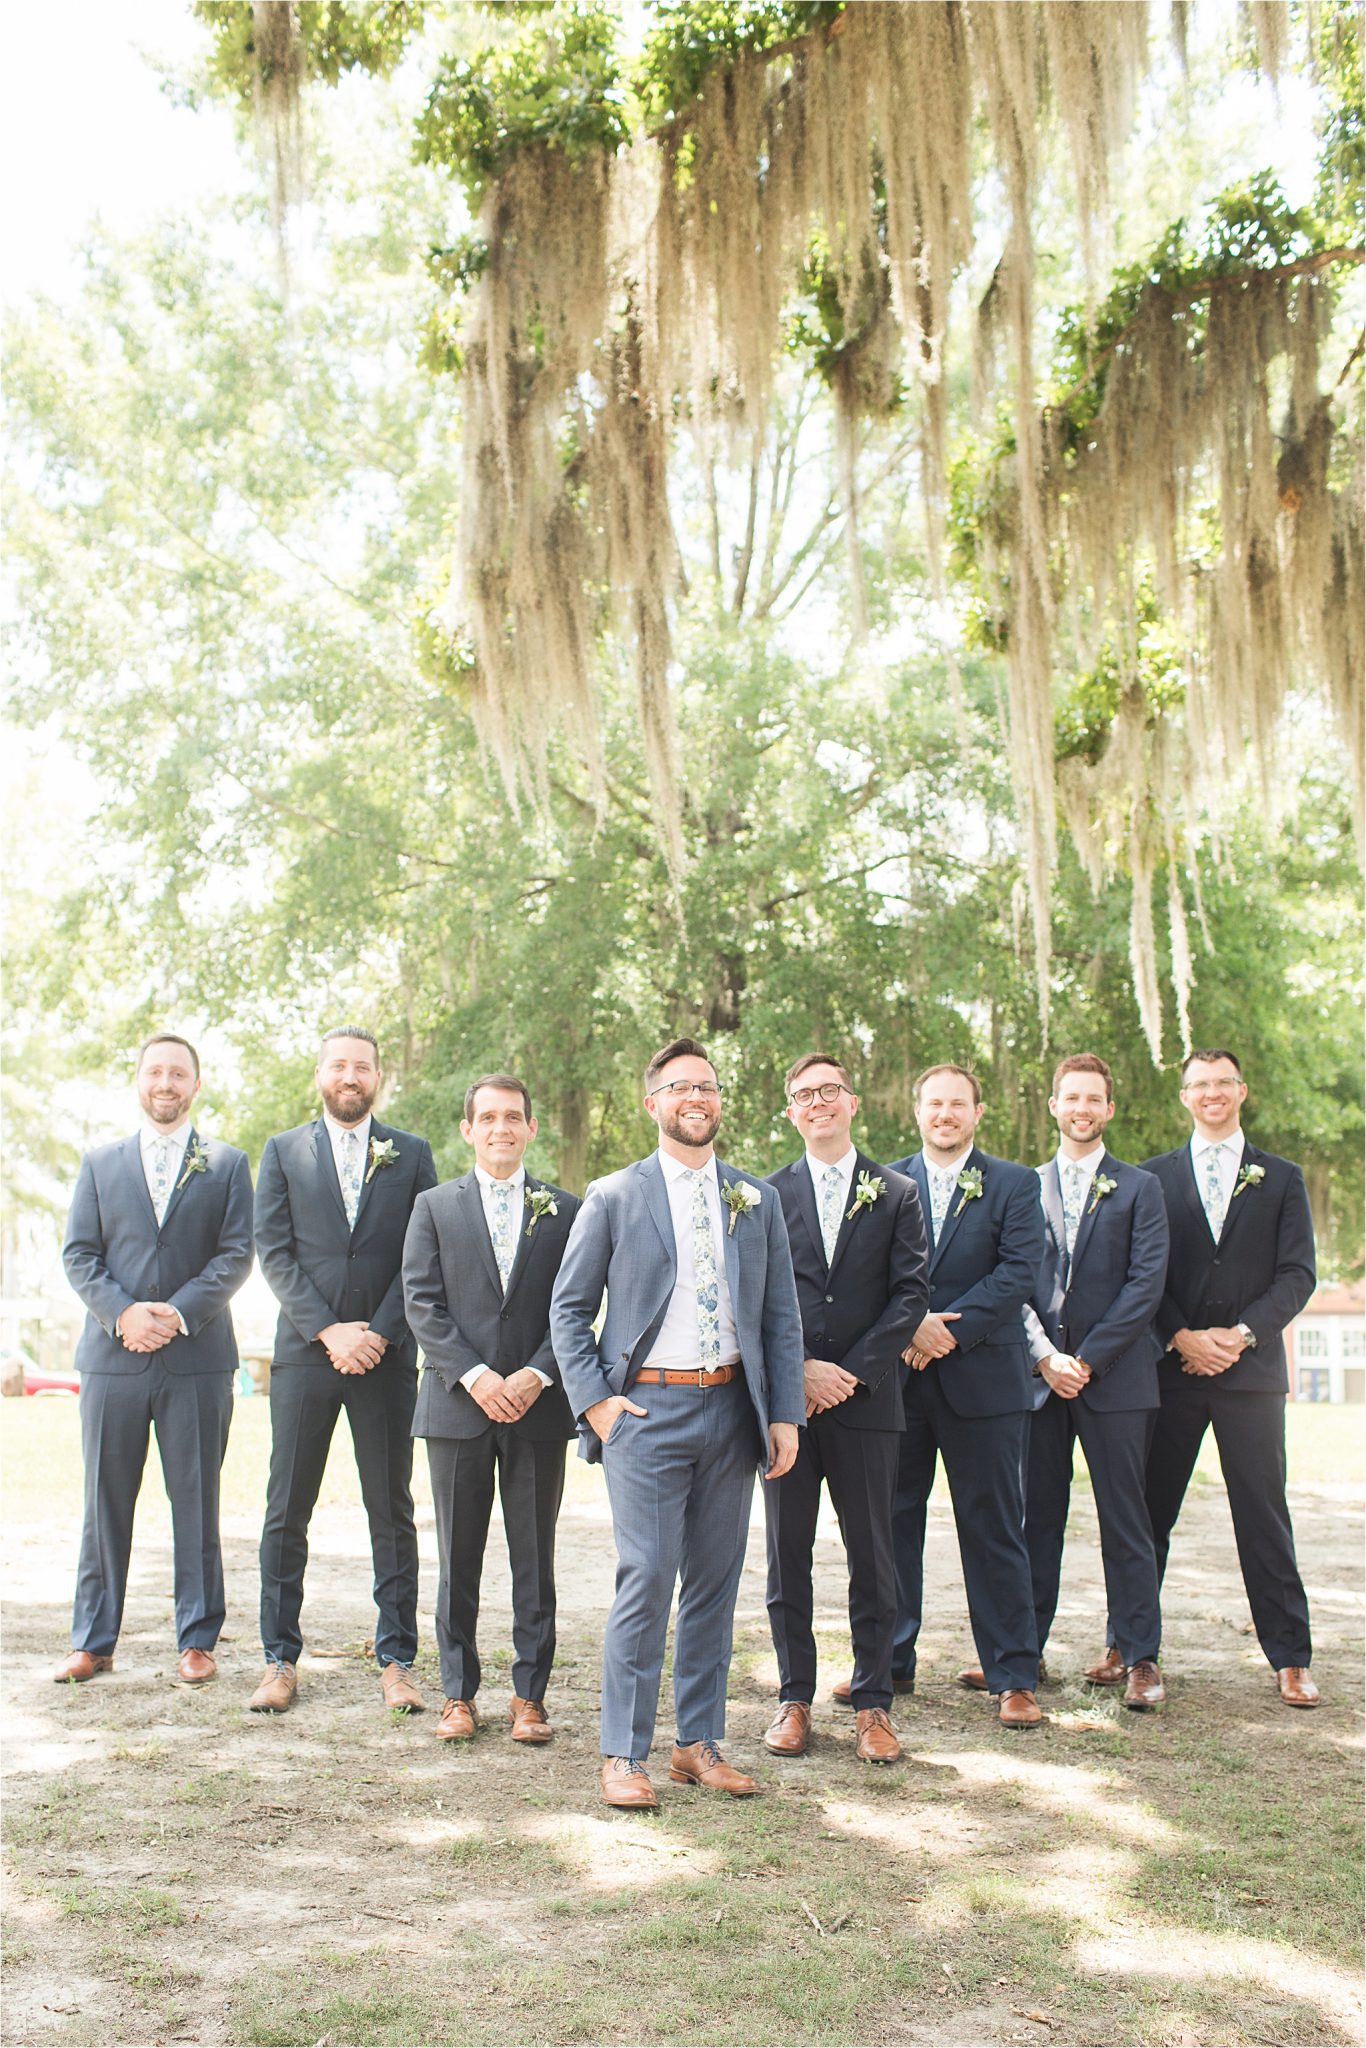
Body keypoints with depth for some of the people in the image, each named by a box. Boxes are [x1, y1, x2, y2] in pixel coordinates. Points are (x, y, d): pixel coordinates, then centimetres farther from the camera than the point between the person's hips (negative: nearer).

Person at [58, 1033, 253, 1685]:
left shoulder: (228, 1164, 9)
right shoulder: (100, 1164, 13)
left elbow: (236, 1254, 0)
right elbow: (78, 1255, 6)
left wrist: (178, 1313, -13)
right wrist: (123, 1312, -11)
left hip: (197, 1359, -1)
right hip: (113, 1356, 1)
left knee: (196, 1502, 3)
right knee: (104, 1503, 5)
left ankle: (197, 1641, 12)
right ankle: (93, 1643, 14)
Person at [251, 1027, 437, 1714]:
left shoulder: (411, 1154, 8)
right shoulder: (283, 1152, 8)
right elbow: (275, 1252, 0)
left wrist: (378, 1332, -9)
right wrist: (327, 1330, -10)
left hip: (386, 1354, 0)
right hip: (304, 1352, 0)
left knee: (392, 1512, 4)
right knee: (287, 1512, 4)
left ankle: (396, 1660, 12)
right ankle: (280, 1660, 14)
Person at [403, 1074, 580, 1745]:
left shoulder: (565, 1211, 8)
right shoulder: (434, 1206, 8)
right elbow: (422, 1304, 0)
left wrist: (537, 1375, -12)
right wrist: (474, 1375, -12)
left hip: (539, 1408, 0)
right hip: (457, 1406, 0)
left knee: (534, 1559, 5)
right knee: (458, 1560, 7)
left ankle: (529, 1695, 14)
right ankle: (459, 1694, 17)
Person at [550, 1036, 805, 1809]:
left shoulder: (758, 1201, 11)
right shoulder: (614, 1197, 2)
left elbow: (782, 1316, 11)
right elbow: (569, 1307, 4)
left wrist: (785, 1414, 3)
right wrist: (594, 1400, -6)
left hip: (731, 1408, 4)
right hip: (646, 1408, -3)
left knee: (716, 1584, 9)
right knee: (646, 1581, -7)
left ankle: (701, 1744, 20)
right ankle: (625, 1754, 3)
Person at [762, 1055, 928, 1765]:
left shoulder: (896, 1194, 6)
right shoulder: (767, 1195, 7)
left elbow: (910, 1294, -1)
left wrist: (852, 1372, -10)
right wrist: (798, 1371, -10)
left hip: (867, 1399, 0)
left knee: (873, 1558, 4)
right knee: (788, 1555, 6)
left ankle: (873, 1702, 14)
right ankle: (795, 1698, 17)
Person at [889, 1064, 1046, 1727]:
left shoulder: (1014, 1185, 4)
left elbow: (1019, 1271, -7)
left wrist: (949, 1329, -15)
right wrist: (910, 1327, -14)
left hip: (983, 1376, -2)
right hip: (898, 1379, 2)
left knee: (994, 1530, 2)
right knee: (891, 1523, 9)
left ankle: (1014, 1677, 10)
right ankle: (890, 1663, 22)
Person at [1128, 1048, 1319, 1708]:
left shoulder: (1281, 1179, 8)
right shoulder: (1153, 1177, 8)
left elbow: (1297, 1274, 1)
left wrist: (1243, 1333, -12)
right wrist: (1182, 1336, -10)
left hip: (1252, 1369, 0)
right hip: (1172, 1368, 1)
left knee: (1263, 1517, 1)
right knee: (1148, 1511, 6)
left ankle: (1290, 1659, 8)